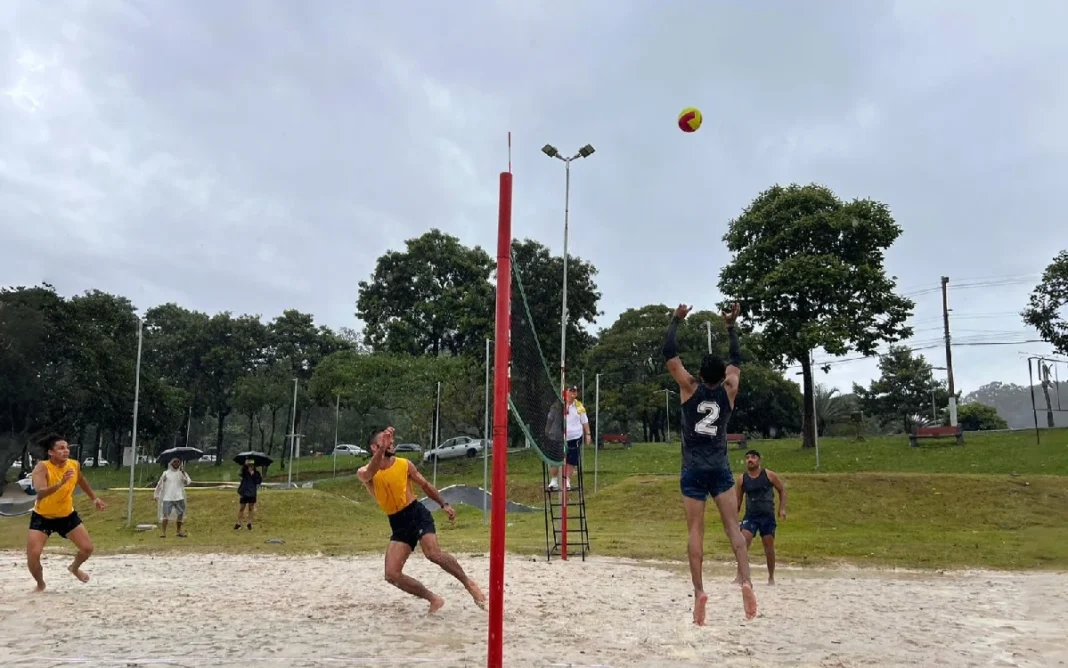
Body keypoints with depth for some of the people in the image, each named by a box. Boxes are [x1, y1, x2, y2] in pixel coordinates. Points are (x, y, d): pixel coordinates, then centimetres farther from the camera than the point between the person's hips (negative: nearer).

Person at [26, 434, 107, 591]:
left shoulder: (74, 465, -13)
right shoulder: (42, 467, -27)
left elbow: (81, 481, 11)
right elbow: (40, 492, -44)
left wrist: (94, 498, 18)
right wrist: (61, 483, -58)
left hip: (67, 515, 4)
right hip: (42, 517, -4)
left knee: (87, 548, 0)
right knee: (32, 555, -14)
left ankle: (74, 568, 34)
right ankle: (40, 584, 17)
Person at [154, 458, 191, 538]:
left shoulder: (181, 473, 5)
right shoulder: (166, 473, 4)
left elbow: (187, 482, -8)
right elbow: (160, 484, 8)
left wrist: (184, 473, -21)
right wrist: (156, 494, 7)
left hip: (179, 497, 2)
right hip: (167, 498, -2)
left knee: (181, 514, 6)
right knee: (165, 514, -9)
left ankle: (179, 531, 20)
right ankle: (164, 532, -5)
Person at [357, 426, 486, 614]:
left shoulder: (404, 464, 1)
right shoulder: (364, 472, -4)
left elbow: (425, 484, 16)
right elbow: (371, 473, -31)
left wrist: (443, 504, 14)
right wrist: (382, 448, -46)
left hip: (417, 514, -2)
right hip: (398, 524, 2)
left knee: (434, 553, -26)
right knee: (392, 574, -7)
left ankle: (468, 583, -5)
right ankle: (433, 599, 8)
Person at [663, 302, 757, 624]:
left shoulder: (689, 388, -4)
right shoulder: (729, 390, 3)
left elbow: (669, 353, 1)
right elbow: (736, 359, 20)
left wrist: (676, 320, 10)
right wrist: (730, 326, 27)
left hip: (693, 470, -2)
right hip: (720, 469, 2)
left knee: (696, 531, -3)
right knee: (733, 526, -1)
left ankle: (699, 591, -10)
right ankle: (746, 580, -18)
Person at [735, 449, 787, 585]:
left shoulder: (769, 475, -5)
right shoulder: (742, 479, 0)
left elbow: (782, 490, 6)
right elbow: (738, 499, 9)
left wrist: (782, 508, -2)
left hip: (767, 515, -1)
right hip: (750, 515, 1)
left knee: (769, 546, 6)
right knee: (743, 543, -15)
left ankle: (771, 577, 23)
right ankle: (740, 576, -12)